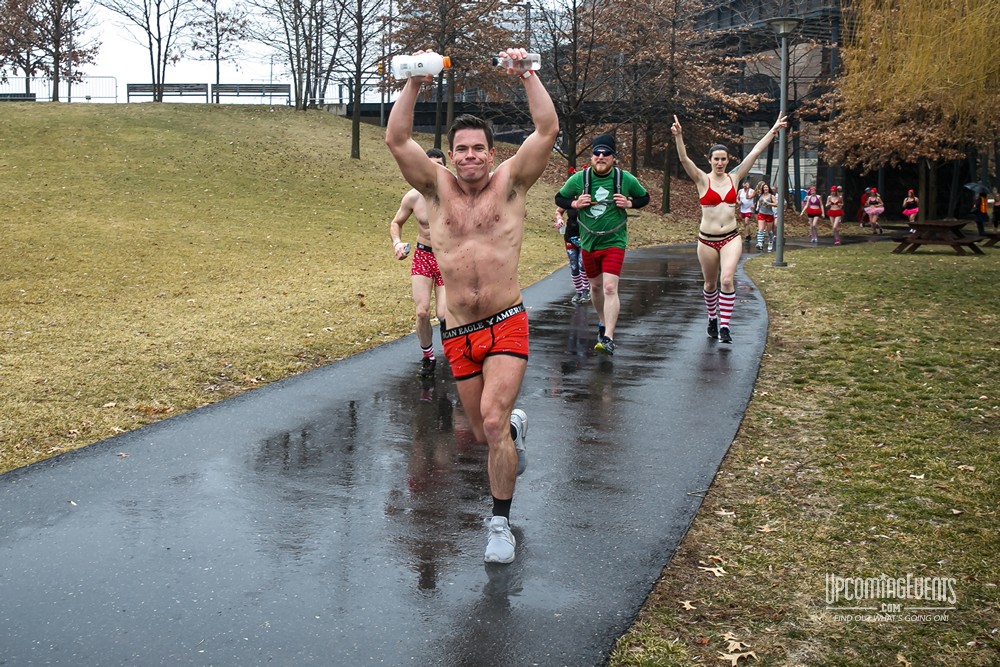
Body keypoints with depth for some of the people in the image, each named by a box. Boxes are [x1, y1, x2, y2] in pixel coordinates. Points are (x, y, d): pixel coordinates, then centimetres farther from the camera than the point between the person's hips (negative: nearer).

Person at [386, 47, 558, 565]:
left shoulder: (511, 183, 1)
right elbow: (396, 140, -7)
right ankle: (514, 427, 52)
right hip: (457, 332, 3)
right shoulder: (437, 187, 5)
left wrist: (526, 75, -15)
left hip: (506, 325, -3)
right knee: (484, 431, 14)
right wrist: (415, 83, -15)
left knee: (492, 422, -19)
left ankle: (501, 522, -3)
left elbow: (548, 129, -10)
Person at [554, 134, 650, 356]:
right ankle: (602, 323, 43)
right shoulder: (579, 178, -4)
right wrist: (575, 203, -13)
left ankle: (608, 338, -18)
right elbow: (559, 198, 7)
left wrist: (629, 203, -11)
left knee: (610, 288, -16)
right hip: (588, 242, 3)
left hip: (614, 242, -3)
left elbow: (645, 197, 10)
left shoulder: (626, 179, -5)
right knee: (595, 286, 18)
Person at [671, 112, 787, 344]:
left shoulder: (734, 177, 5)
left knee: (727, 279, -17)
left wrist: (773, 130, 3)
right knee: (710, 283, 12)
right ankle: (712, 318, 36)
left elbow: (755, 153, 4)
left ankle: (724, 325, -12)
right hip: (707, 239, -1)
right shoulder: (702, 180, -2)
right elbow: (684, 159, -16)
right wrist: (678, 137, -31)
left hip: (731, 238, 1)